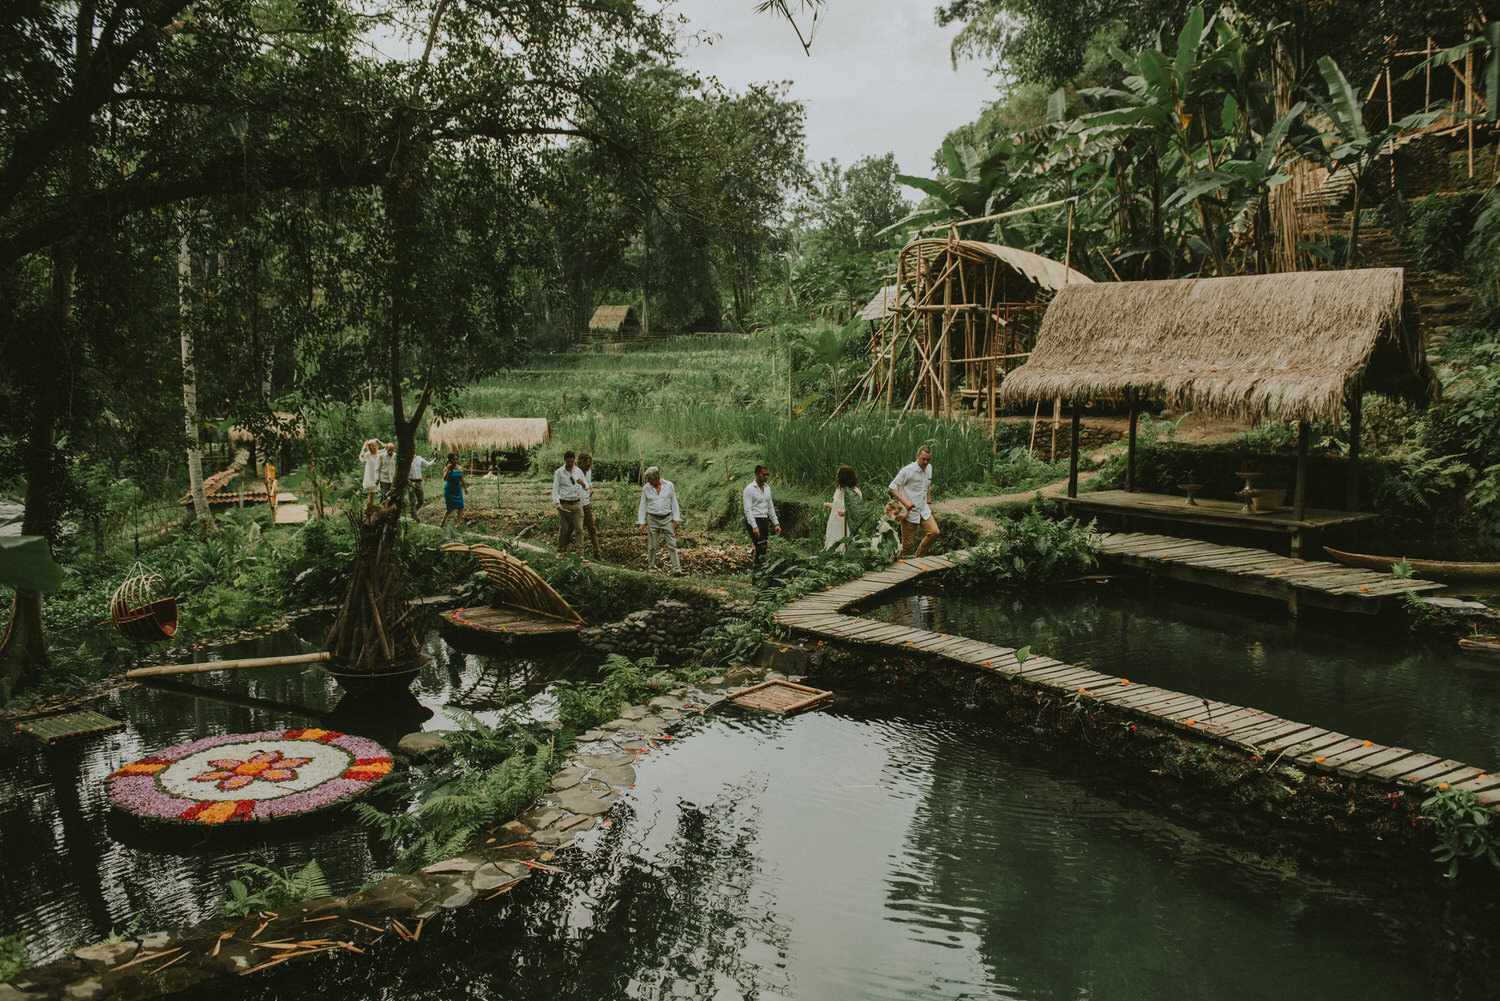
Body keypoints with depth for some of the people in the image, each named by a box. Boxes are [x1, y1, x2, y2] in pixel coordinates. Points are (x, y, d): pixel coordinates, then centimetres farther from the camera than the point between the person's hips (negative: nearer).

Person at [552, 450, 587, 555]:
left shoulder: (578, 471, 9)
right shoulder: (559, 472, -1)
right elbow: (555, 488, -5)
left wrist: (583, 483, -9)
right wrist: (557, 502, -19)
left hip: (577, 503, 2)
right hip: (564, 504, -2)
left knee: (579, 529, -4)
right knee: (563, 529, 4)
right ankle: (560, 550, 21)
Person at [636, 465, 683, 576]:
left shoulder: (669, 485, -1)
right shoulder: (646, 488, 0)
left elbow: (674, 503, 6)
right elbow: (642, 506, 4)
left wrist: (676, 518, 0)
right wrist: (641, 523, -1)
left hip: (666, 518, 0)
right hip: (652, 519, 0)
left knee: (672, 545, -6)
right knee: (652, 546, 4)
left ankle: (676, 570, -8)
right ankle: (651, 569, 15)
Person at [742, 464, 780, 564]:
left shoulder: (767, 487, 12)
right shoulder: (749, 489, -11)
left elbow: (770, 507, 19)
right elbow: (748, 509, -16)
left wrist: (776, 523, 12)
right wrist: (754, 526, -24)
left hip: (764, 521, 7)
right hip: (753, 521, -7)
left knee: (763, 548, 6)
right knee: (760, 548, -14)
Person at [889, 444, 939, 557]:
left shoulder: (929, 468, 10)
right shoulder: (907, 470, -13)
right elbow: (892, 487, -12)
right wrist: (904, 502, -20)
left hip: (924, 510, 6)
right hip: (909, 512, -6)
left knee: (934, 532, -12)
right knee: (907, 544, -4)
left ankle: (918, 558, 5)